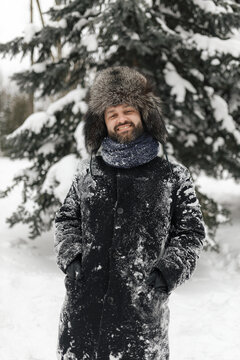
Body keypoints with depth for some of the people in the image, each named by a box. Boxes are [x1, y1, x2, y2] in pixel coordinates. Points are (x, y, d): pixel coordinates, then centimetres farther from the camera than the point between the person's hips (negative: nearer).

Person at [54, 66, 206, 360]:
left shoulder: (174, 176, 4)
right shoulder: (87, 172, 10)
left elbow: (191, 232, 5)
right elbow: (66, 219, 17)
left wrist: (167, 272, -9)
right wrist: (71, 257, -1)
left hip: (143, 304, -2)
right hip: (84, 302, 2)